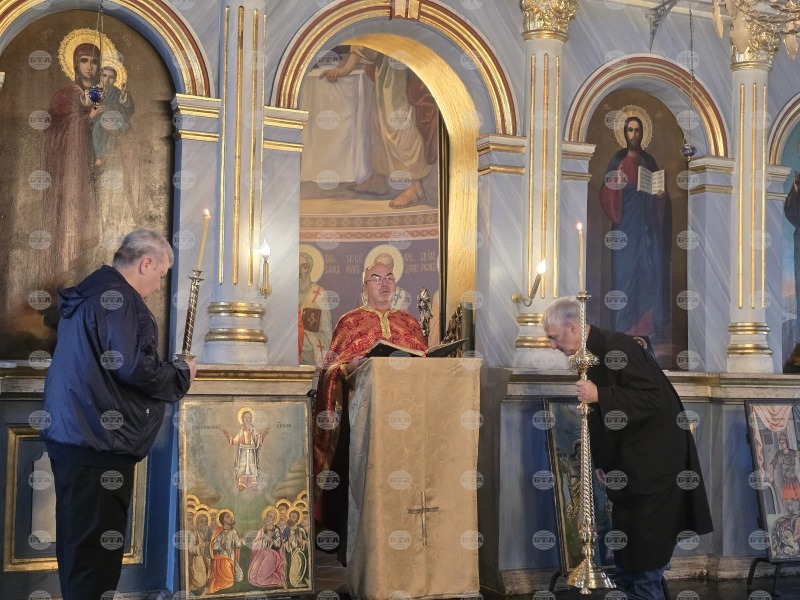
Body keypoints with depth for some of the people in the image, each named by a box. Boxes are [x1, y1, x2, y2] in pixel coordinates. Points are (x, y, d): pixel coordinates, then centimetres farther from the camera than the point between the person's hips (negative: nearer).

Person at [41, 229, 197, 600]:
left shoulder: (87, 293, 17)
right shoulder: (118, 298, -14)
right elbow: (135, 368, -22)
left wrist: (171, 373, 16)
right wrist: (183, 375, -4)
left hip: (69, 439, 10)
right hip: (98, 445, -10)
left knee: (77, 547, 17)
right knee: (96, 554, -4)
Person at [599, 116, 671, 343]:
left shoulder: (649, 161, 14)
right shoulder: (618, 160, 4)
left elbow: (661, 192, 17)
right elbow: (606, 193, -4)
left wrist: (661, 194, -4)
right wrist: (614, 185, -24)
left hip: (648, 225, 3)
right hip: (626, 224, -3)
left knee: (651, 271, -3)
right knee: (625, 271, -8)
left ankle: (652, 326, 1)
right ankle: (624, 329, -6)